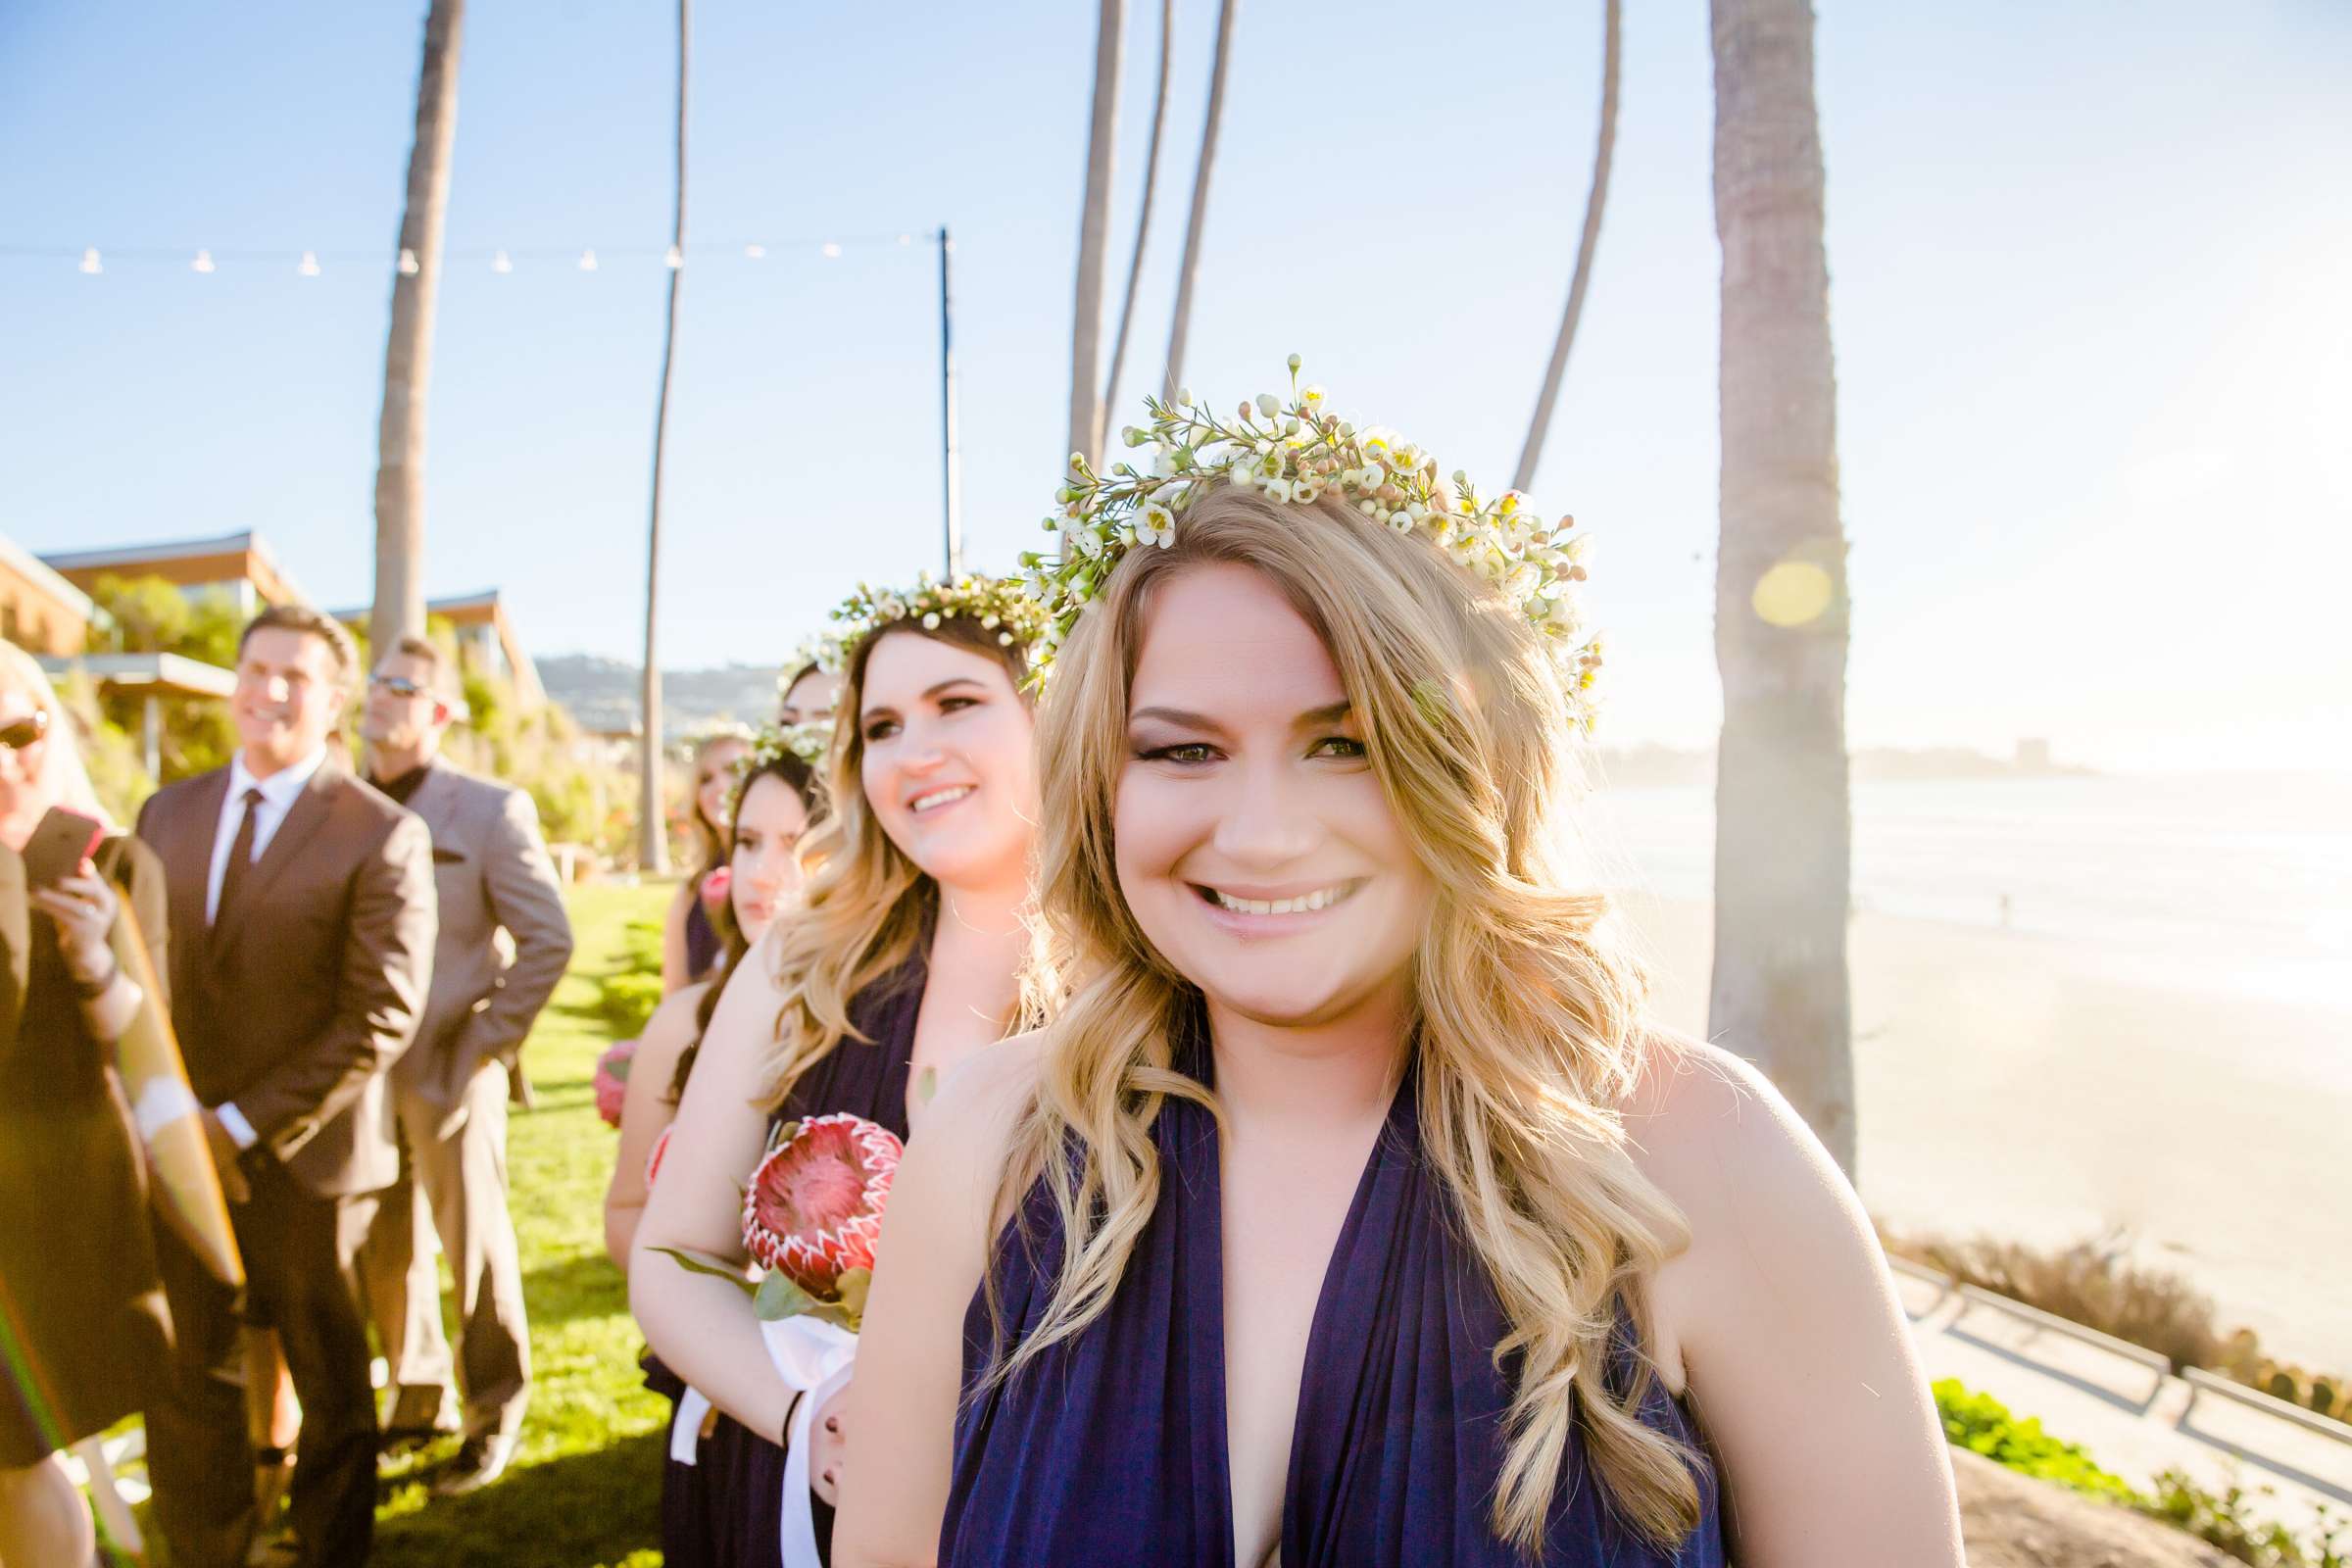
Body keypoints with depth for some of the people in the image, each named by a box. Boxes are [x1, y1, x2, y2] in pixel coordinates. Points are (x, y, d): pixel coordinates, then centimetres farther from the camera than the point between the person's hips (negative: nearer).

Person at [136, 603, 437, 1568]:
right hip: (178, 1151, 4)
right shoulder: (168, 812, 8)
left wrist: (246, 1124, -15)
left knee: (329, 1382, 13)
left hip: (303, 1160, -4)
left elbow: (382, 1017, -14)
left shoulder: (382, 835, -10)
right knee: (183, 1380, 13)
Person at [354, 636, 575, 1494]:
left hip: (450, 1071, -4)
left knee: (474, 1241, 5)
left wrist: (488, 1039, -10)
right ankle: (415, 1394, 31)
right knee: (385, 1248, 12)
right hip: (364, 1072, 4)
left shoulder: (491, 811, -5)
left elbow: (547, 940, -8)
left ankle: (495, 1412, 22)